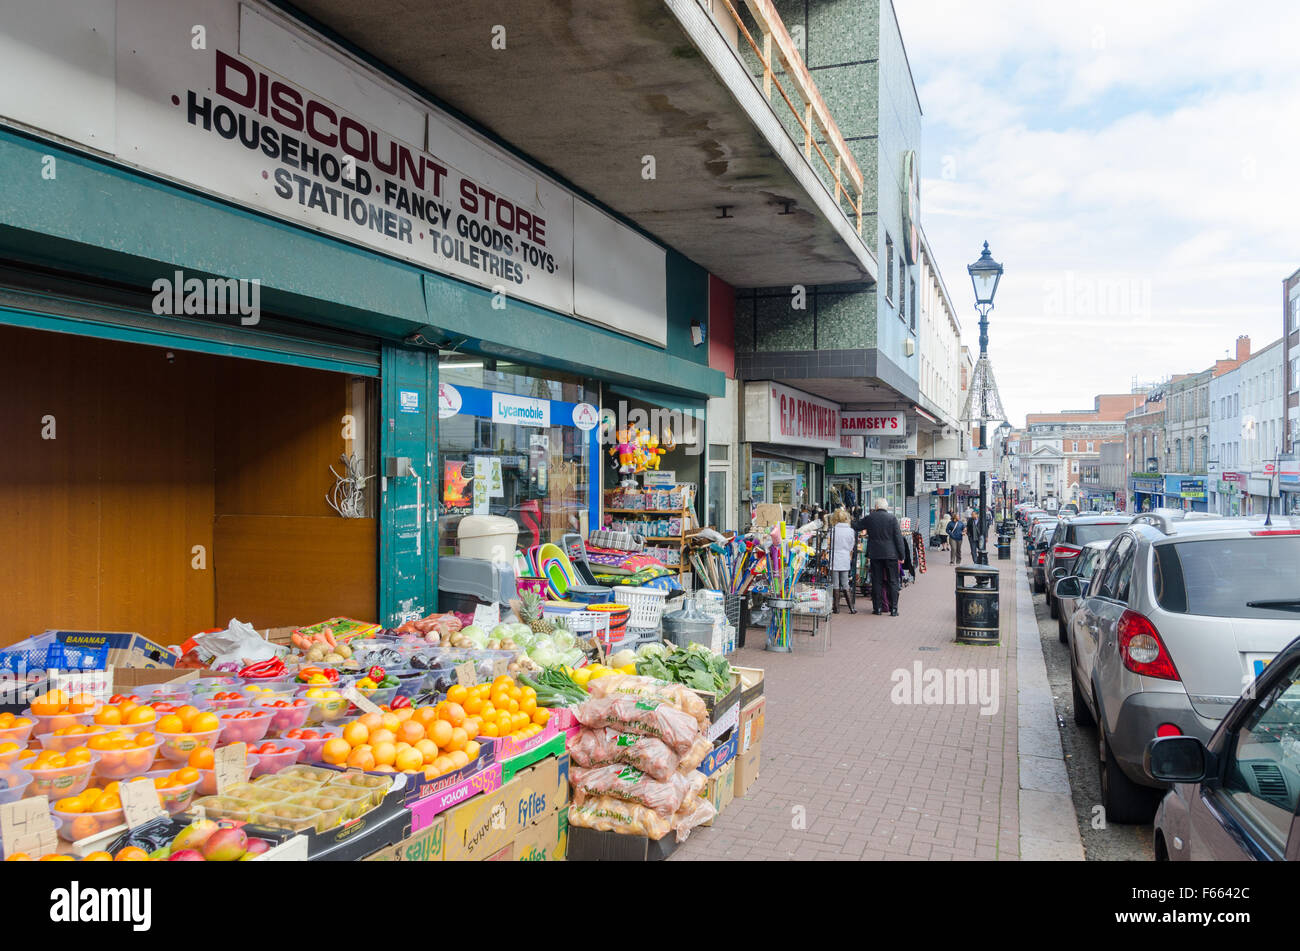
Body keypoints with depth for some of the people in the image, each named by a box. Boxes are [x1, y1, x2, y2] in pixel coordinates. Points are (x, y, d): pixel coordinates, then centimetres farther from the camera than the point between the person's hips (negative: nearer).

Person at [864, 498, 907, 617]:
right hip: (891, 554, -1)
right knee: (892, 581, 4)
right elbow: (898, 538, -5)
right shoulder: (892, 519, -5)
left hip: (875, 554, 1)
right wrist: (902, 555, 0)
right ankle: (893, 609, 2)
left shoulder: (869, 518, -1)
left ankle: (877, 608, 10)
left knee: (876, 581, 8)